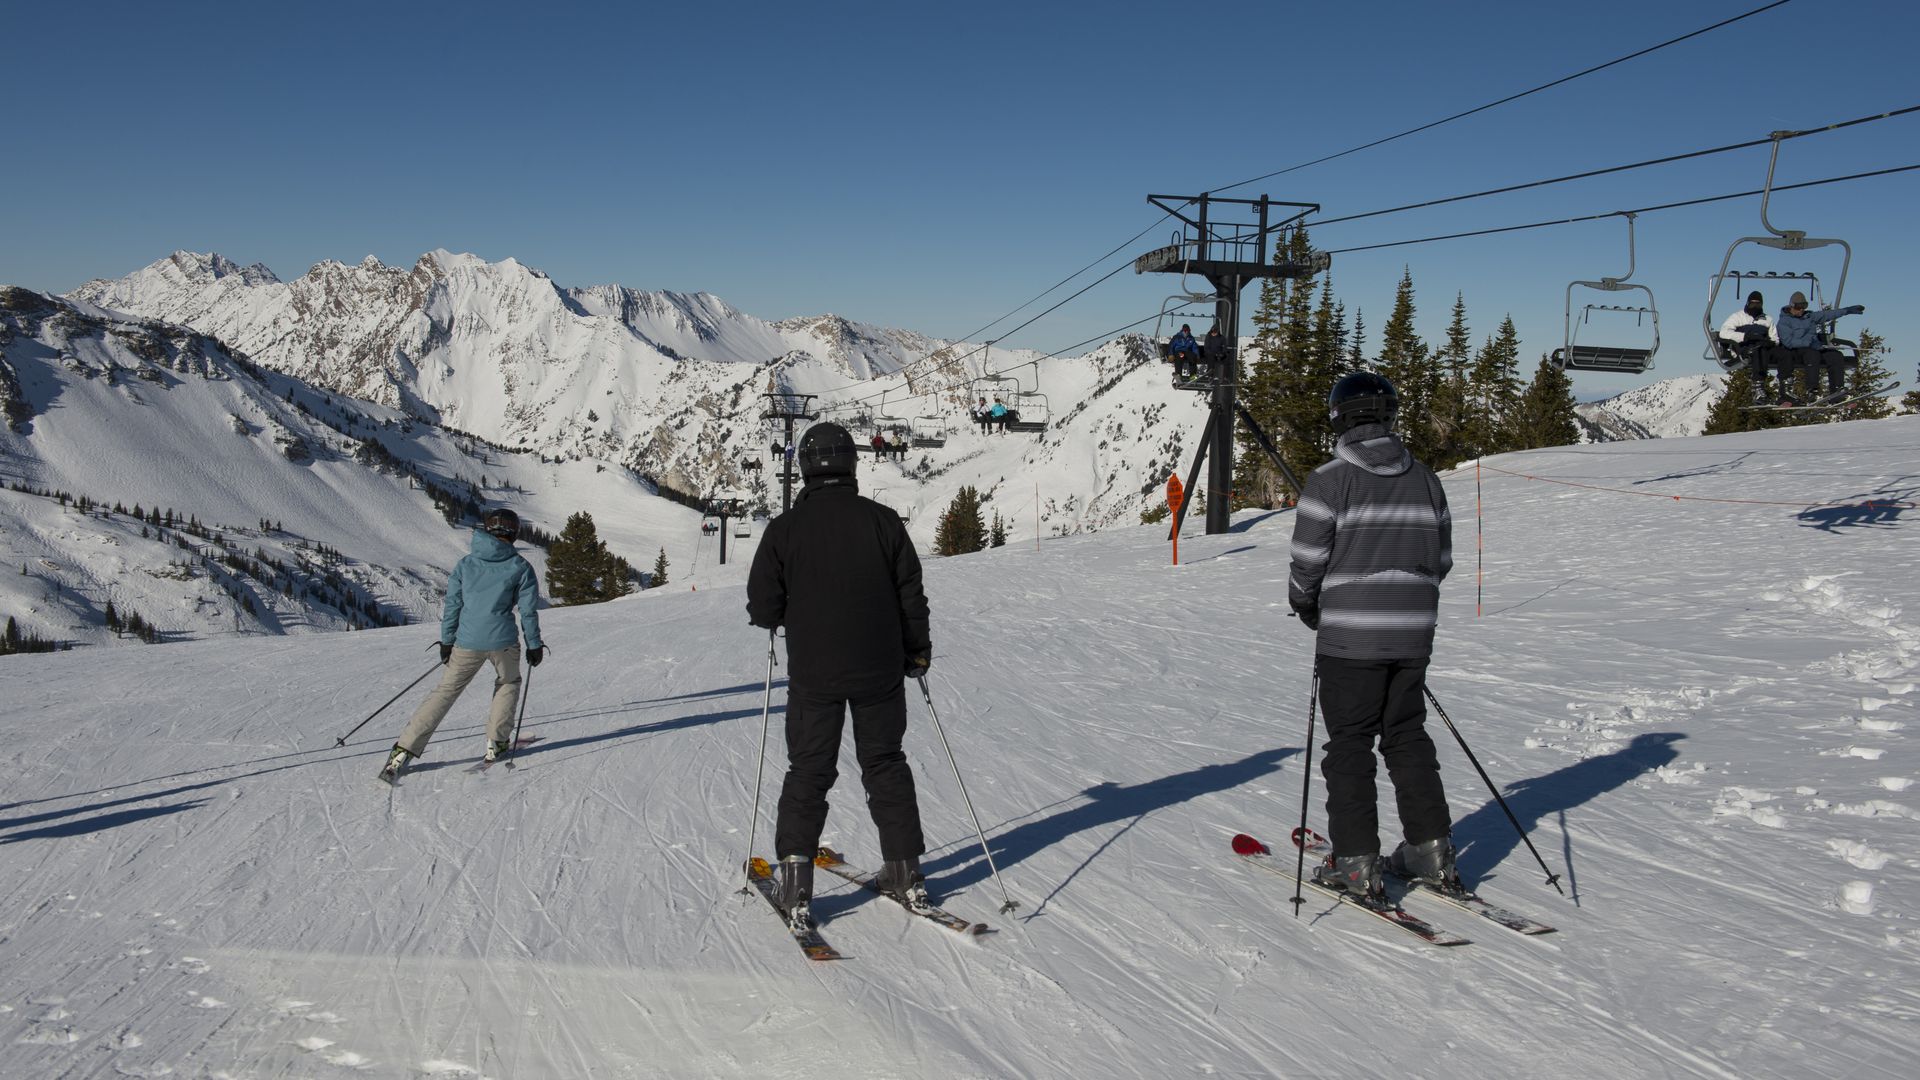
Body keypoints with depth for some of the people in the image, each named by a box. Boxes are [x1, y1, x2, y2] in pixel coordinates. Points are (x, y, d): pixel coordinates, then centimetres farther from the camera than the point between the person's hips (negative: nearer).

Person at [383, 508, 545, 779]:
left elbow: (452, 605, 7)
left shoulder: (465, 564, 5)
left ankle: (404, 750, 5)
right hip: (503, 640, -2)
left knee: (445, 691, 12)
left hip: (467, 642, 2)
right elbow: (528, 609, 0)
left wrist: (446, 641, 16)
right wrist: (534, 644, 9)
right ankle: (496, 743, 18)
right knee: (508, 683, 26)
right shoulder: (520, 567, -2)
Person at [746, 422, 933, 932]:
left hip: (814, 675, -1)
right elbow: (911, 594, 1)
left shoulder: (785, 529, -7)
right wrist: (917, 650, 15)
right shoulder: (882, 520, -3)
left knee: (809, 771, 9)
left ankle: (796, 869, 0)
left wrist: (782, 611, 16)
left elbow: (763, 608, -7)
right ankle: (904, 870, 18)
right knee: (886, 765, 14)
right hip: (880, 671, 2)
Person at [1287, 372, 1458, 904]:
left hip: (1350, 637, -5)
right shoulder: (1424, 478, 7)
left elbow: (1307, 563, -11)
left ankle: (1356, 865, 4)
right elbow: (1441, 559, 11)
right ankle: (1431, 851, 20)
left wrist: (1306, 606, 8)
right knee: (1408, 738, 17)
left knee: (1349, 744, 3)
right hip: (1413, 635, 5)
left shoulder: (1330, 480, -11)